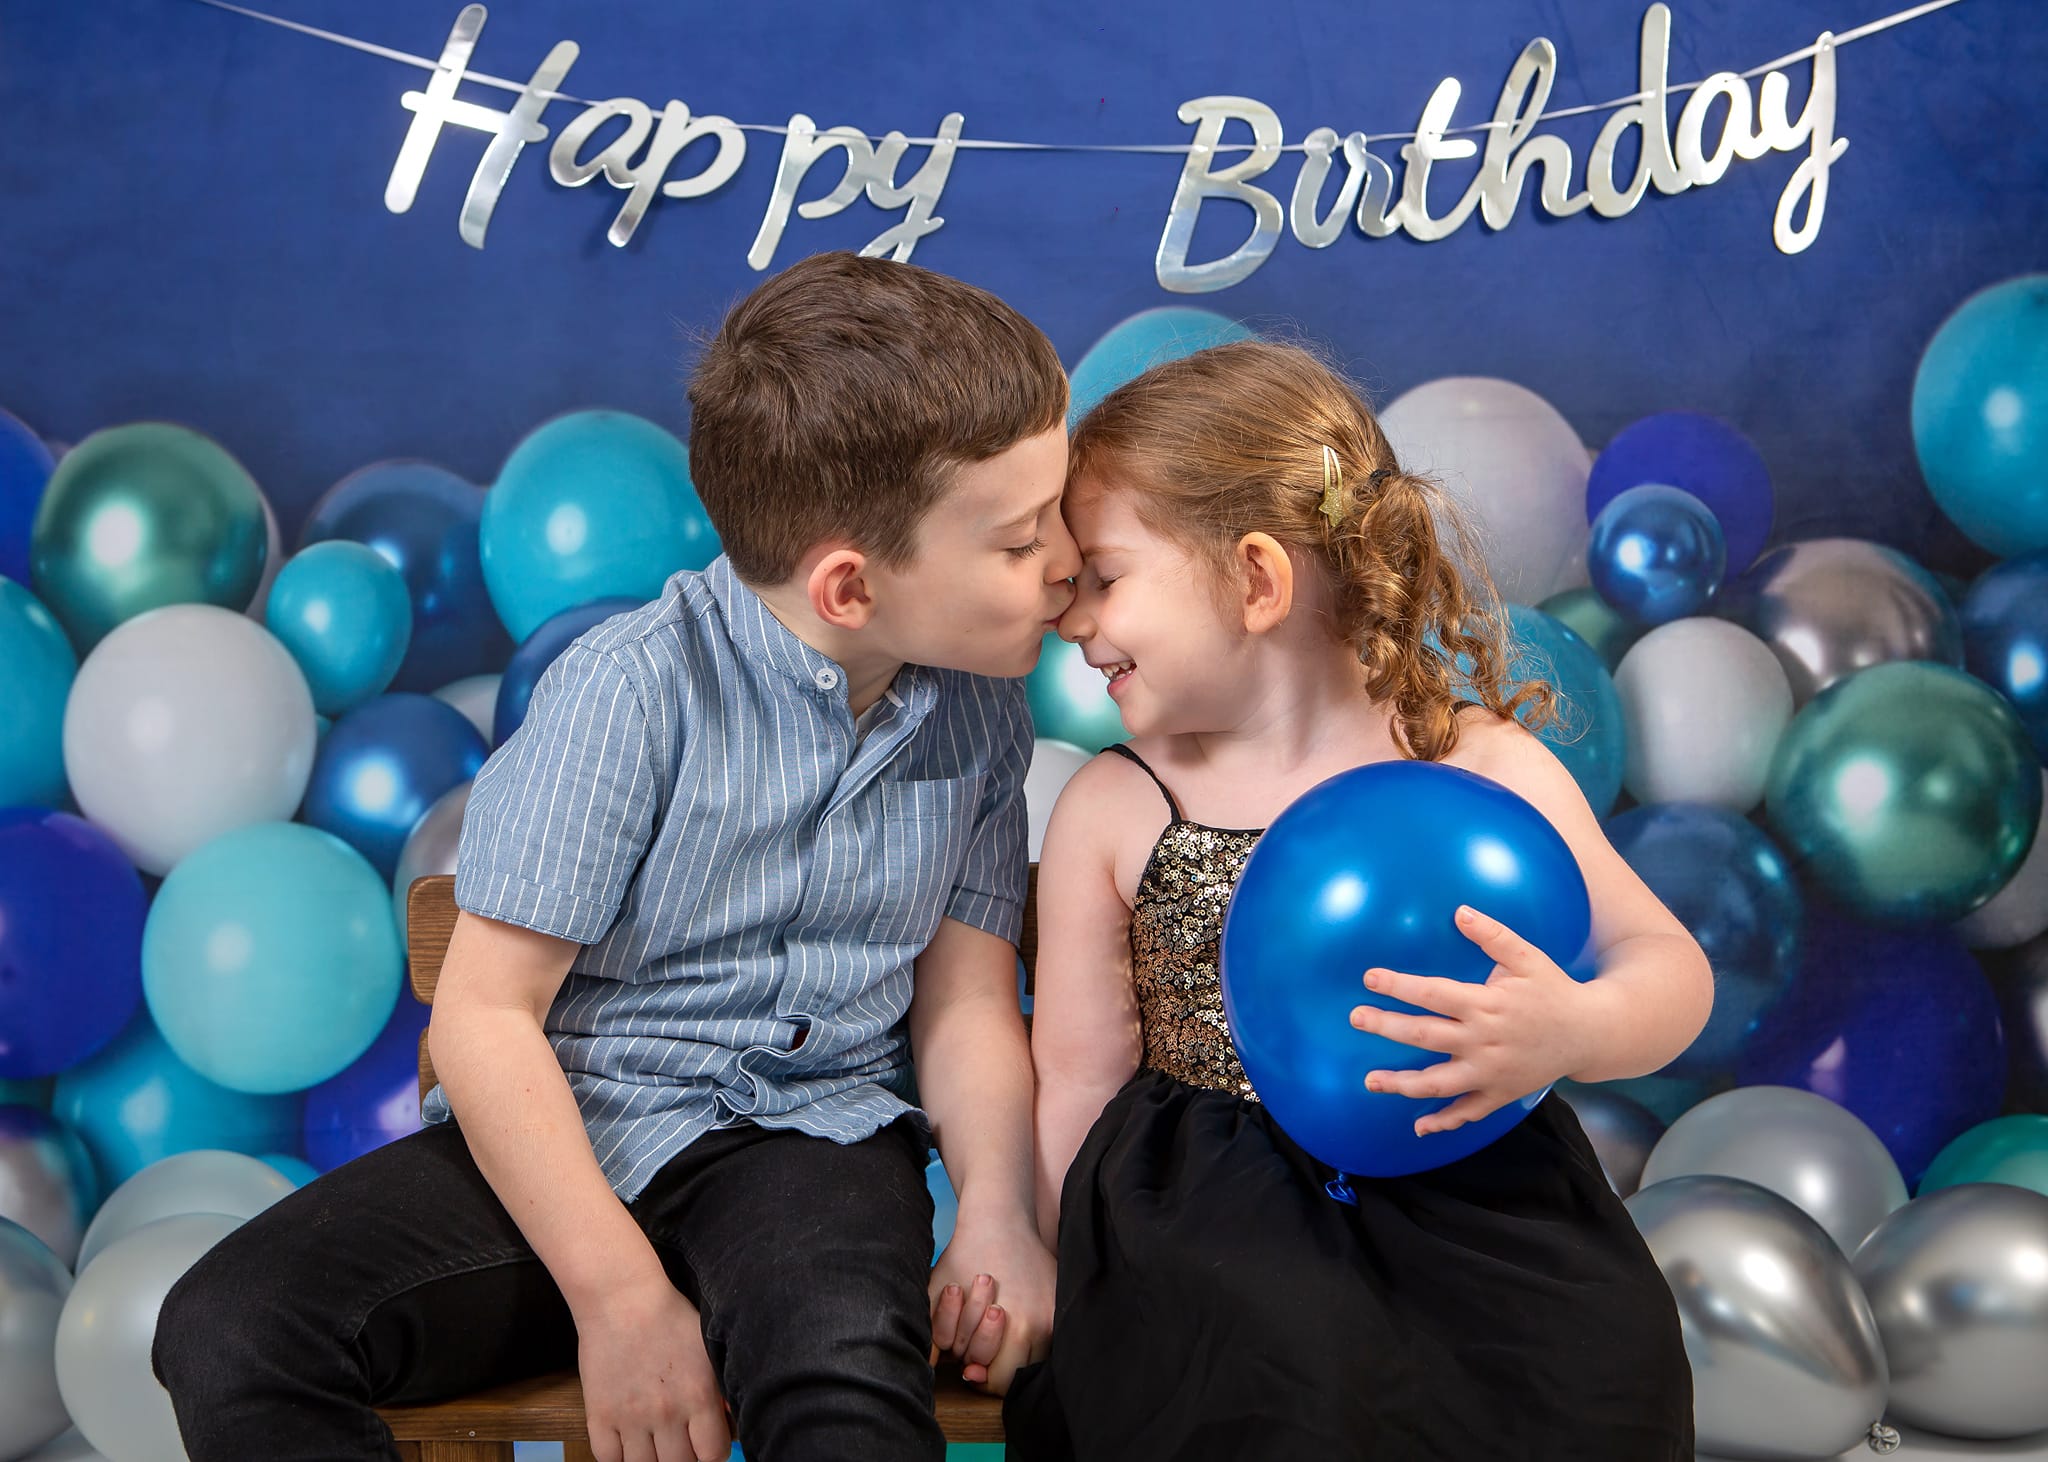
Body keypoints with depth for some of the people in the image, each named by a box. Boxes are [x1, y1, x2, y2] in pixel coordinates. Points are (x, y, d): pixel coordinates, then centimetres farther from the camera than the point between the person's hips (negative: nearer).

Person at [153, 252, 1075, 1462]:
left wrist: (999, 1214, -13)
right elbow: (485, 1013, -13)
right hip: (567, 1132, 0)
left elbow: (967, 1003, 6)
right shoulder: (633, 691, -14)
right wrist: (619, 1295, -19)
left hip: (809, 1136, 0)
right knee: (229, 1333, -20)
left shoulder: (981, 714, 2)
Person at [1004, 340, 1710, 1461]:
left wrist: (1575, 1031, -20)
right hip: (1213, 1219, -1)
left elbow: (1669, 966, 2)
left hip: (1470, 1195, 1)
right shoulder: (1111, 809, 4)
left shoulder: (1485, 767, 1)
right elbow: (1079, 1078, 6)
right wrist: (1088, 1300, 2)